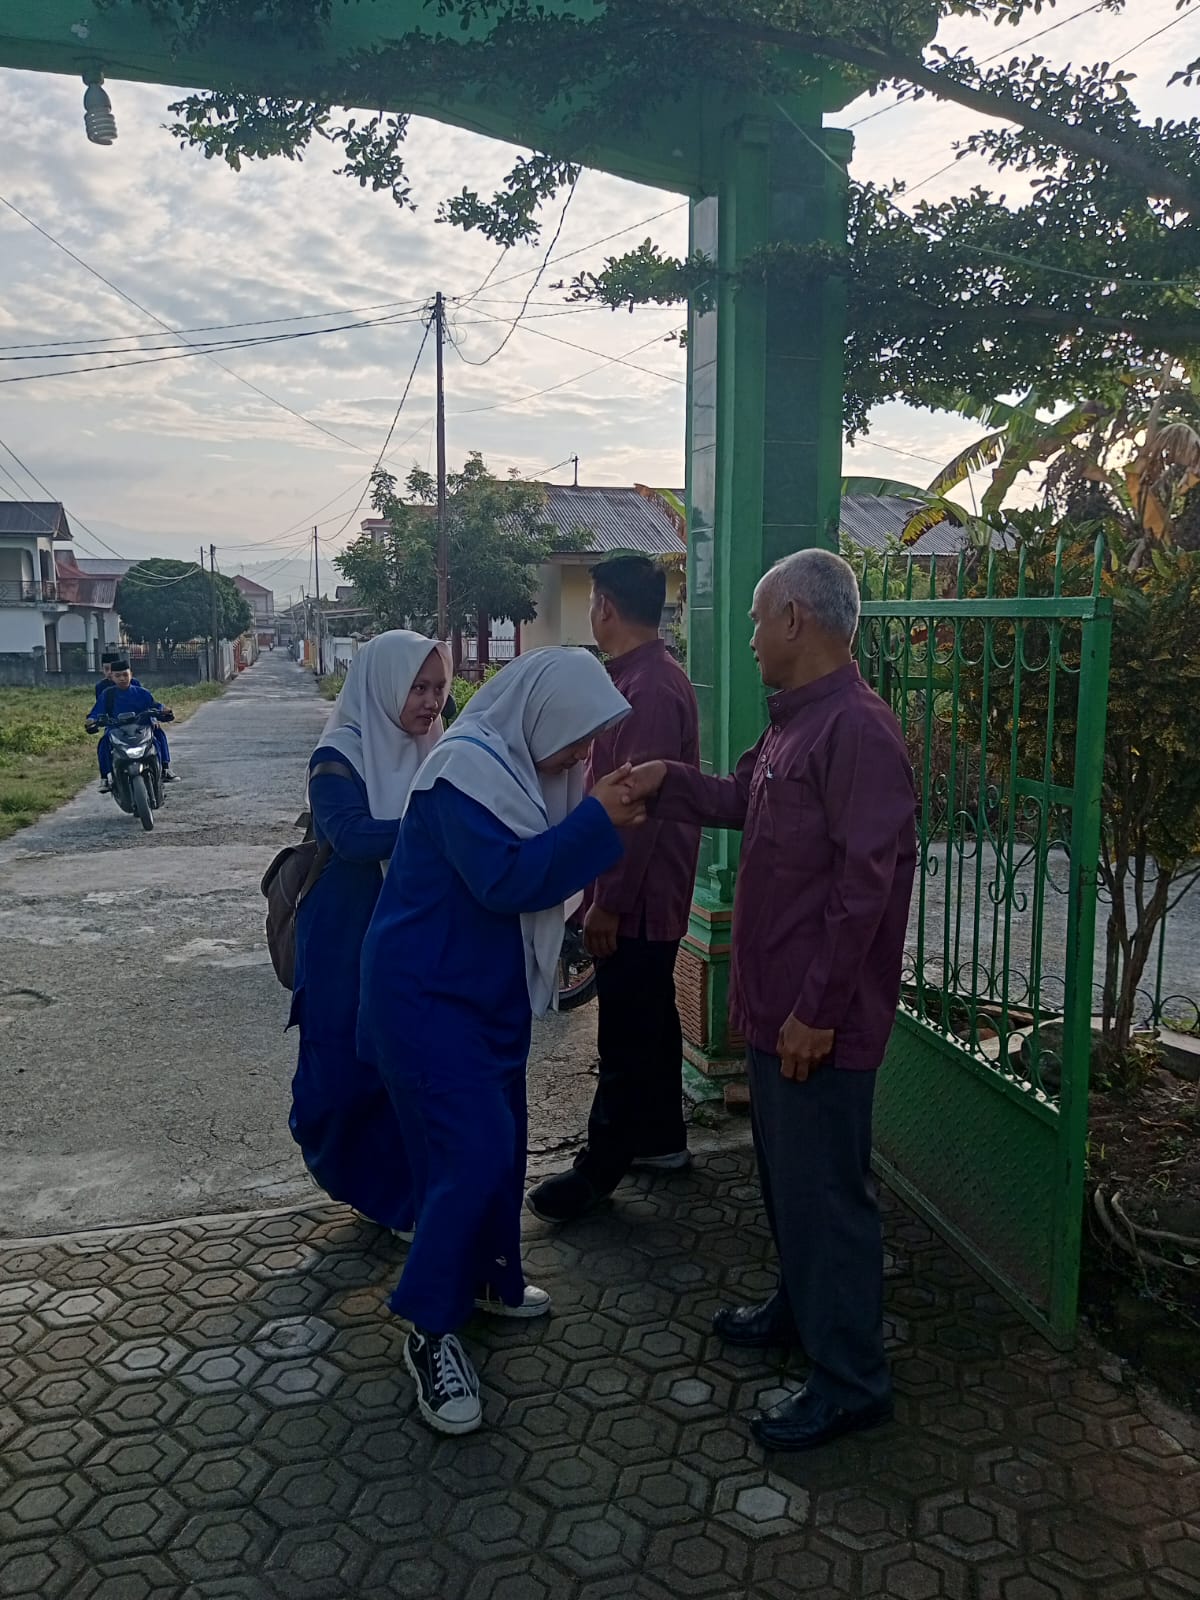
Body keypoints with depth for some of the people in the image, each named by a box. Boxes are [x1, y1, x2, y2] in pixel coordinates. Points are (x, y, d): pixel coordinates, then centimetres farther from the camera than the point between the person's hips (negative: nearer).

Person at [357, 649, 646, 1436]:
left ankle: (490, 1277, 38)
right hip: (428, 993, -9)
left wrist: (602, 814, -1)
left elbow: (541, 865, 12)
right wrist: (596, 820, -27)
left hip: (491, 988, 10)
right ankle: (431, 1332, 4)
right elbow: (507, 879, -29)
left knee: (502, 1139, 18)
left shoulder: (518, 764, 5)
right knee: (473, 1150, -12)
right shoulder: (468, 766, -23)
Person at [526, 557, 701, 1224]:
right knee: (652, 1015, 19)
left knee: (628, 1031, -1)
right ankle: (662, 1136, 33)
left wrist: (609, 901, -22)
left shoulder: (649, 687, -21)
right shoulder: (650, 675, 12)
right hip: (652, 890, 11)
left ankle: (601, 1166, 10)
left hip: (638, 893, -11)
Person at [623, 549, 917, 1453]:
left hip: (821, 1019, -10)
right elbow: (740, 801, 27)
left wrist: (818, 1008, -23)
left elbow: (864, 884, -25)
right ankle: (801, 1307, 42)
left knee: (825, 1188, 2)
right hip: (776, 1003, 10)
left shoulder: (858, 731, -21)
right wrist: (667, 784, 13)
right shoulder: (796, 723, 11)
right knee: (784, 1168, 23)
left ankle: (850, 1384, 18)